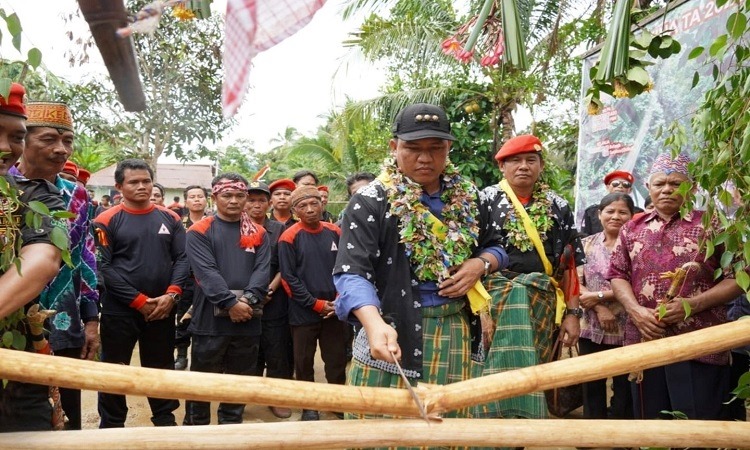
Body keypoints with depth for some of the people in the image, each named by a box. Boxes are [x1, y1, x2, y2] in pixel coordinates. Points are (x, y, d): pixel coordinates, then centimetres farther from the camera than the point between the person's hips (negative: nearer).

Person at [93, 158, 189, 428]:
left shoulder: (170, 219, 5)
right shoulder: (106, 221, -6)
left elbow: (182, 258, 2)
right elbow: (102, 267, -12)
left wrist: (171, 295, -13)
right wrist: (139, 301, -16)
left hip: (162, 310, 3)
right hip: (119, 311, -3)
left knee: (161, 370, 16)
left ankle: (166, 422, 32)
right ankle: (112, 426, 25)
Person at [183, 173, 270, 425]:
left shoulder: (258, 234, 11)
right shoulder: (199, 232, 0)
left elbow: (263, 270, -1)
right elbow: (206, 271, -12)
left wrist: (249, 300, -18)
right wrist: (231, 303, -21)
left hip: (247, 320, 3)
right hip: (210, 320, -3)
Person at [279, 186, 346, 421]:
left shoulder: (335, 233, 3)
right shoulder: (289, 238, -8)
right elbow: (289, 278, -9)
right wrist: (317, 304, -11)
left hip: (334, 311, 3)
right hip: (304, 313, -2)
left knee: (337, 361, 9)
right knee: (304, 362, 8)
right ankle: (309, 406, 24)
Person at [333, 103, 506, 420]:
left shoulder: (468, 199, 8)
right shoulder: (370, 202, -9)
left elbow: (495, 247, 20)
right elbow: (351, 273, -19)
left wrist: (481, 264, -5)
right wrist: (375, 323, -38)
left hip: (457, 335, 5)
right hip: (395, 337, -4)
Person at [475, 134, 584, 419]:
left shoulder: (557, 207, 12)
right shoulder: (485, 201, 3)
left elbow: (569, 265, 11)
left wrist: (572, 313, 5)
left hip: (543, 303, 3)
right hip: (496, 299, -3)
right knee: (505, 373, -14)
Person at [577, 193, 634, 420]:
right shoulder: (587, 244, 7)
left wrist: (599, 296, -14)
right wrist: (599, 309, -13)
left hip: (625, 328, -3)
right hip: (591, 327, 3)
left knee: (624, 388, 8)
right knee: (591, 387, 12)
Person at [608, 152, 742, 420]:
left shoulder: (711, 226, 3)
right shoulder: (632, 229, 13)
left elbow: (737, 278, -1)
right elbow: (617, 275, 10)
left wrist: (692, 304, -15)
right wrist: (636, 311, -8)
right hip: (644, 342, 3)